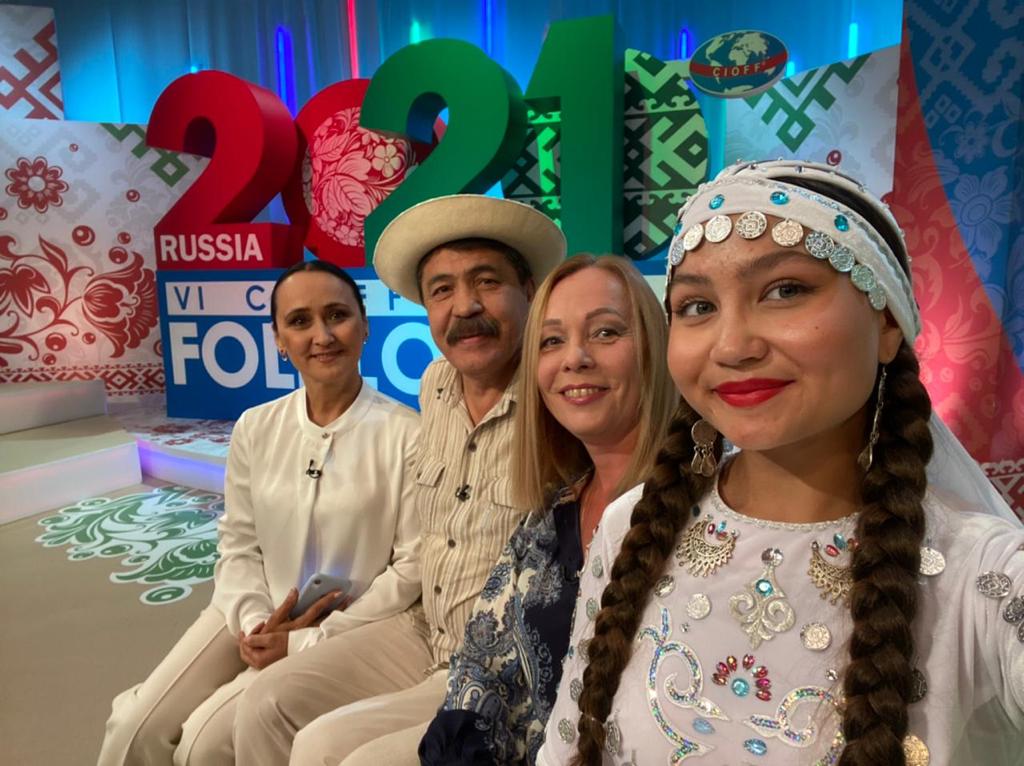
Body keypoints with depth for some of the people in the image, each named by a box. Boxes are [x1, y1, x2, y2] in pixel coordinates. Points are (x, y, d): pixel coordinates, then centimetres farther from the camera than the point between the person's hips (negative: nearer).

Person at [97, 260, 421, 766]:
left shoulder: (405, 433, -17)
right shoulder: (255, 428, 0)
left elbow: (414, 567, -14)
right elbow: (238, 546, 6)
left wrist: (308, 640, -13)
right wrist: (253, 621, -11)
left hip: (344, 631, -4)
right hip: (256, 618, 5)